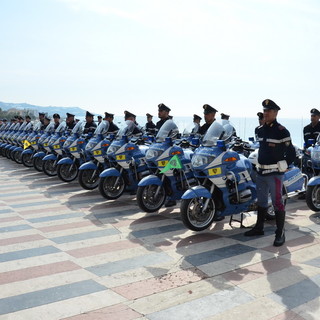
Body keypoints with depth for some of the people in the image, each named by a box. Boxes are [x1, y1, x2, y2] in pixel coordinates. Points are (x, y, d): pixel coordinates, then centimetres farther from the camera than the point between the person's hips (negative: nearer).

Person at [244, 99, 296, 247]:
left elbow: (291, 153, -8)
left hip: (275, 173, -7)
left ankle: (280, 233, 3)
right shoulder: (260, 130, 11)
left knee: (277, 202, -4)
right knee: (261, 201, 17)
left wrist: (282, 166, -4)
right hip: (261, 172, 7)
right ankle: (259, 227, 30)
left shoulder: (282, 131, -11)